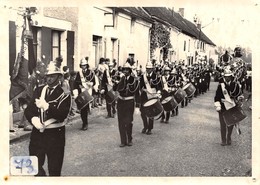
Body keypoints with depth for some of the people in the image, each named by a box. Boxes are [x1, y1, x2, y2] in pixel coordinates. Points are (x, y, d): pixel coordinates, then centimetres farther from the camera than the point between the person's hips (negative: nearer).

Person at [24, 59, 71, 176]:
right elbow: (28, 110, 4)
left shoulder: (64, 93, -6)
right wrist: (33, 119, -16)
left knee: (54, 169, 6)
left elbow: (62, 115, -17)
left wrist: (46, 106, -27)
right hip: (37, 132, 4)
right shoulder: (38, 90, 9)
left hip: (55, 134, -4)